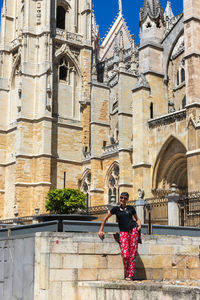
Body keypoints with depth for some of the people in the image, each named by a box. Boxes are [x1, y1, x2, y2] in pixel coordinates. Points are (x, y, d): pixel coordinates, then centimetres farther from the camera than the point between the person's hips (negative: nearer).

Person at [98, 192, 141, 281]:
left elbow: (137, 219, 22)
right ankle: (126, 273, 9)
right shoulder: (116, 209, 8)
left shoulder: (131, 208, 12)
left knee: (133, 254, -4)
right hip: (123, 232, -1)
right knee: (125, 255, -14)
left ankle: (130, 275, 4)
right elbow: (105, 219, 15)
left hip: (133, 230, 1)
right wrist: (101, 230, 13)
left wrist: (139, 225, 2)